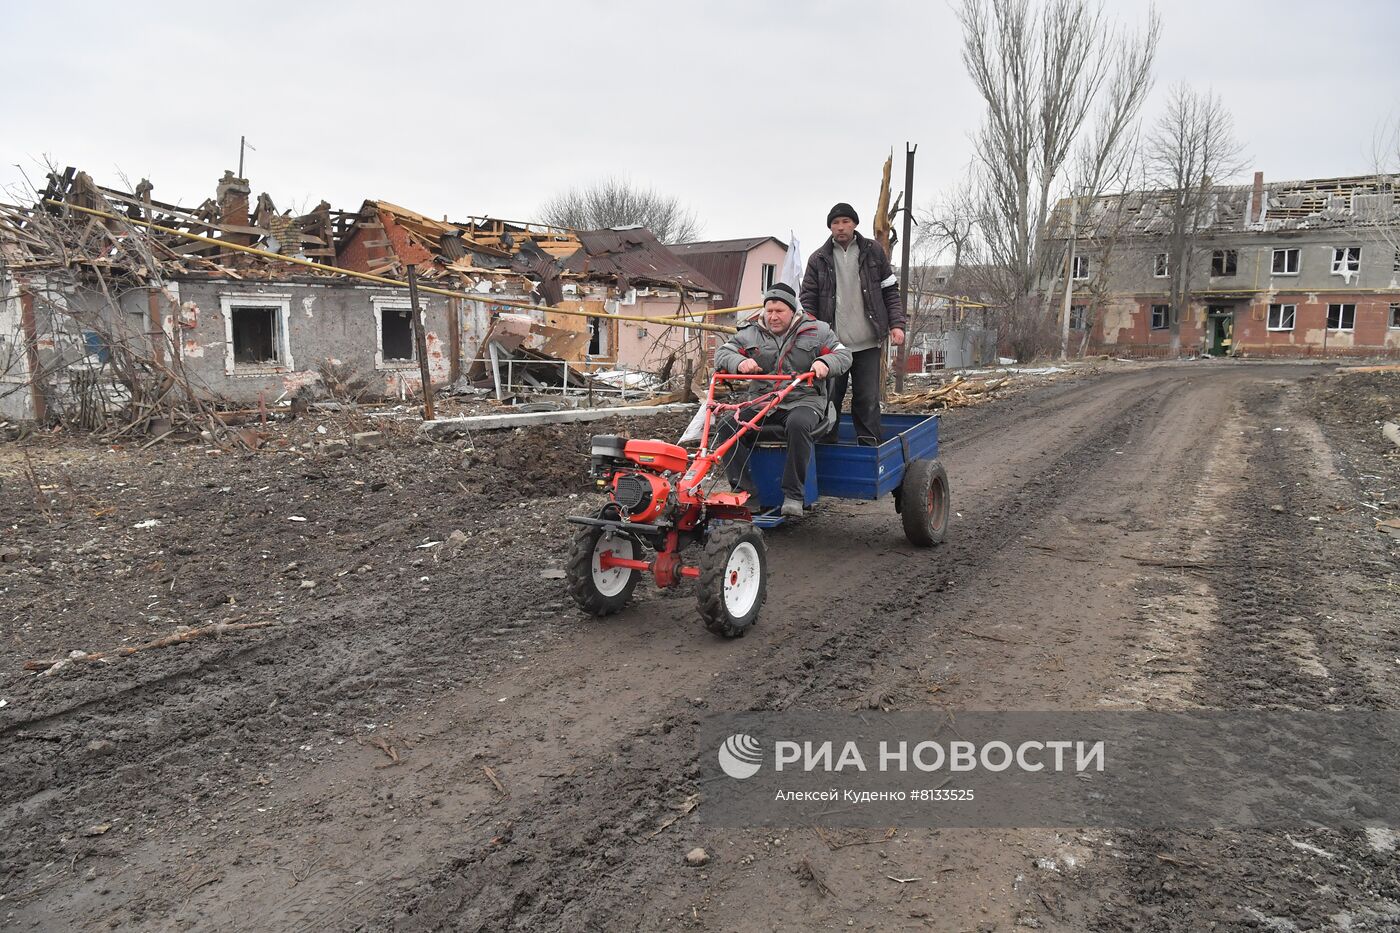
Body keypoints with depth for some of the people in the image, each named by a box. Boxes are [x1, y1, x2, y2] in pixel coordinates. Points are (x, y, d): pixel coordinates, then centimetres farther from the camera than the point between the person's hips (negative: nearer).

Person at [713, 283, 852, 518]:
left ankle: (793, 496, -33)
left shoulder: (816, 331, 8)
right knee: (726, 426, -21)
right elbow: (722, 353, 6)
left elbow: (843, 355, 6)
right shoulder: (750, 334, 12)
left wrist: (825, 363, -17)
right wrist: (739, 362, -17)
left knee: (798, 424, -39)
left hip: (805, 400, -3)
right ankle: (743, 488, -19)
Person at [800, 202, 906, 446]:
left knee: (868, 399, 2)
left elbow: (890, 291, 10)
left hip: (867, 343, 0)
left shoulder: (873, 252, 8)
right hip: (832, 343, 0)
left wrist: (896, 324, 0)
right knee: (829, 398, 2)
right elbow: (808, 299, 5)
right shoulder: (819, 259, 6)